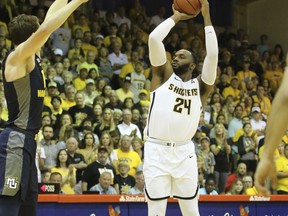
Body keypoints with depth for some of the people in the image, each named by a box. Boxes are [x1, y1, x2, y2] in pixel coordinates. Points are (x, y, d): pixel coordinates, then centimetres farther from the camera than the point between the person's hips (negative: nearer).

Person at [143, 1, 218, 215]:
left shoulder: (200, 85, 7)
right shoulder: (164, 75, 7)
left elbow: (213, 54, -7)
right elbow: (154, 39, -4)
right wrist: (176, 17, 5)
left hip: (184, 152, 1)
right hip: (157, 150, -1)